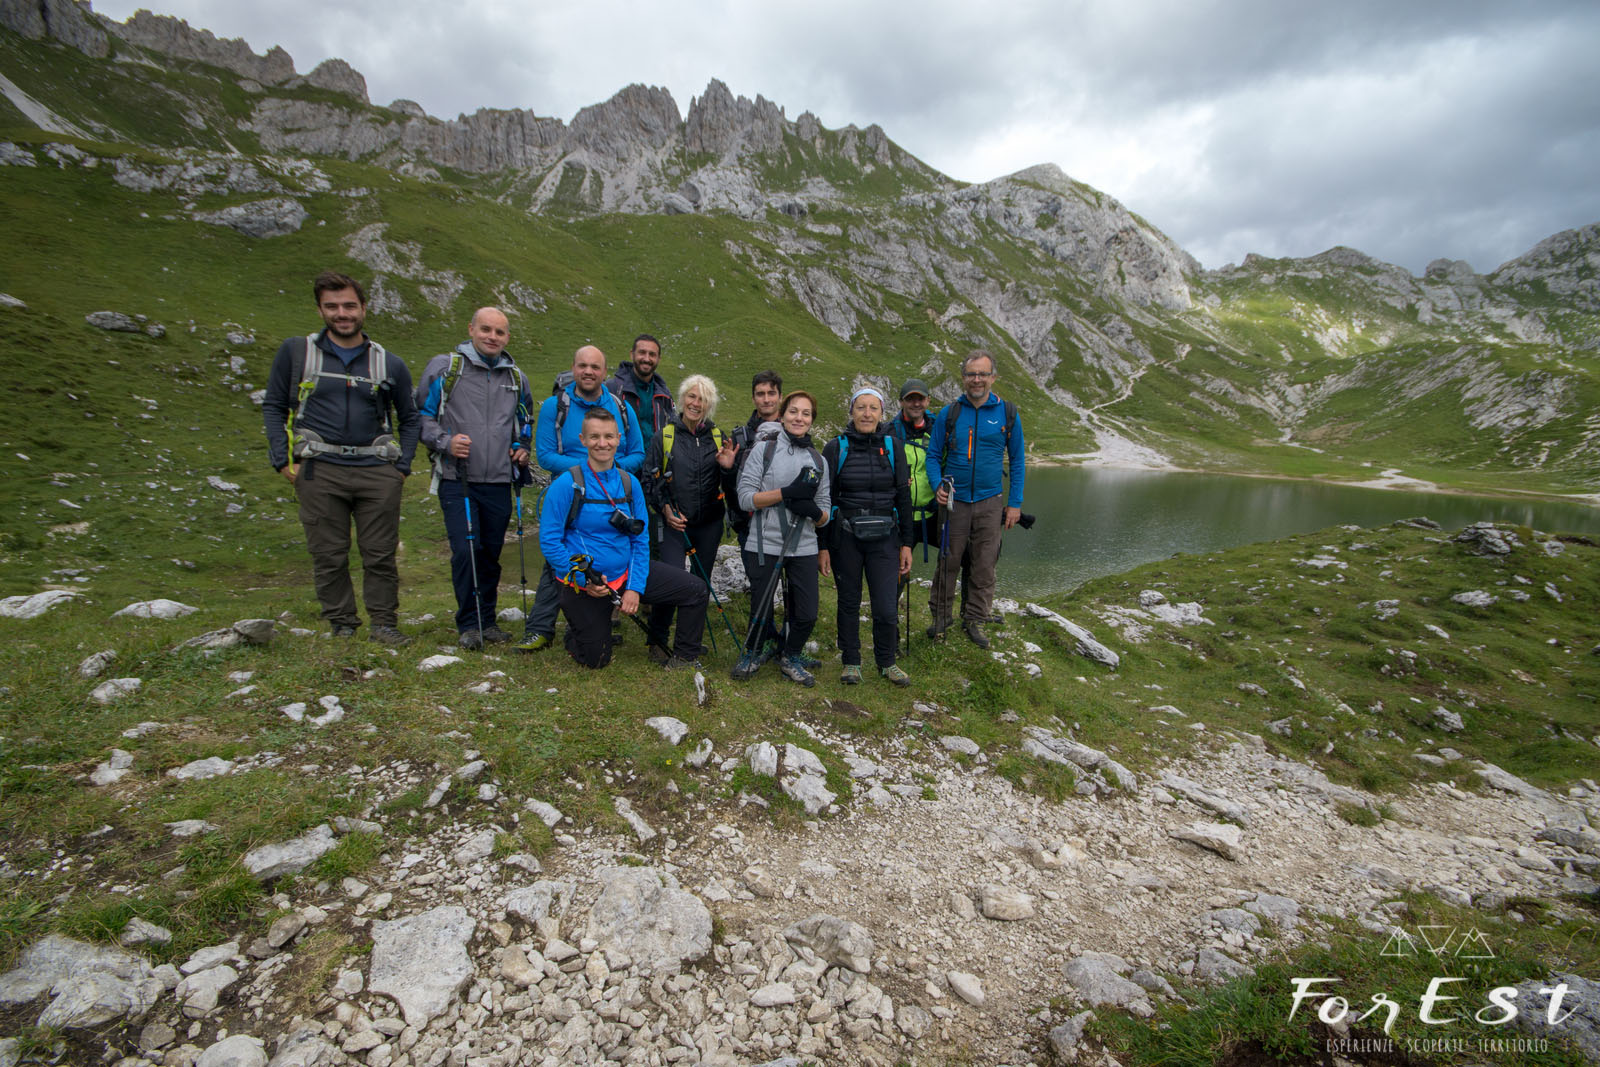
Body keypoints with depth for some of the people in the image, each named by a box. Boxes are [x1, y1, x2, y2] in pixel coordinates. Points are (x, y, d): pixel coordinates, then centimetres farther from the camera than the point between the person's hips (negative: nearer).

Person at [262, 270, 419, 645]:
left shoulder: (390, 364, 10)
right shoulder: (295, 352, 8)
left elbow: (410, 419, 17)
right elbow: (273, 407, 12)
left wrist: (402, 466, 6)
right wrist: (283, 460, 1)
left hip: (378, 473, 0)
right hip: (319, 471, 0)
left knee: (380, 555, 2)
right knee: (329, 556, 3)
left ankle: (384, 624, 12)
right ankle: (342, 626, 15)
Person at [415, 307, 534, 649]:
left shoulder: (515, 377, 14)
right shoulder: (444, 367, 2)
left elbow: (526, 420, 29)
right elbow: (421, 414, 4)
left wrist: (523, 448, 12)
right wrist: (445, 442, -12)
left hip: (499, 482, 4)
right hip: (457, 480, -4)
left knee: (491, 552, 9)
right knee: (465, 550, -11)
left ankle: (487, 620, 23)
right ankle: (469, 624, 6)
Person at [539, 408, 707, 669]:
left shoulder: (630, 483, -1)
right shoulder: (567, 485, -14)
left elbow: (640, 541, 1)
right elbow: (549, 542, -13)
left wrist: (635, 588, -9)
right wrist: (584, 578, -20)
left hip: (627, 574, 4)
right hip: (584, 584, -4)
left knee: (696, 590, -6)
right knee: (596, 660, 4)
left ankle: (684, 658, 12)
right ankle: (575, 635, 39)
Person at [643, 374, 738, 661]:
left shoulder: (718, 438, 7)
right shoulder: (663, 436, 1)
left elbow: (728, 489, 7)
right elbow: (649, 480, 3)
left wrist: (727, 468, -13)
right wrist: (665, 508, -11)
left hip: (709, 524, 3)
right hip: (675, 522, -3)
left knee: (701, 583, 10)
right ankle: (658, 640, 7)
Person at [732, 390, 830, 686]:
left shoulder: (818, 460, 12)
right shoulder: (764, 449, 1)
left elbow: (824, 515, 11)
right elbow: (745, 498, -8)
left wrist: (813, 511, -14)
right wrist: (787, 492, -19)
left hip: (804, 548, 3)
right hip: (765, 545, -3)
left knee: (807, 614, 3)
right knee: (761, 610, 6)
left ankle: (790, 658, 32)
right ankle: (752, 654, 37)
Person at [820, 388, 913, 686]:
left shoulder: (893, 446, 3)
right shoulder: (836, 448, -2)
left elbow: (904, 498, 6)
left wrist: (906, 544, 3)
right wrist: (822, 546, -4)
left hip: (884, 538, 1)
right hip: (845, 538, 0)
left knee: (886, 608, -2)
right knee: (849, 603, 10)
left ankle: (887, 662, 22)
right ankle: (851, 662, 29)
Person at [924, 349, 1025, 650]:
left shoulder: (1007, 413, 2)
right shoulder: (949, 414, 2)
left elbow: (1016, 460, 7)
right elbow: (934, 455, 8)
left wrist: (1015, 503, 3)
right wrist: (937, 486, -10)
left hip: (990, 503, 0)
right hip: (954, 501, 0)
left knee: (984, 565, 5)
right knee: (948, 562, 5)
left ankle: (974, 620, 20)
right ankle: (940, 617, 20)